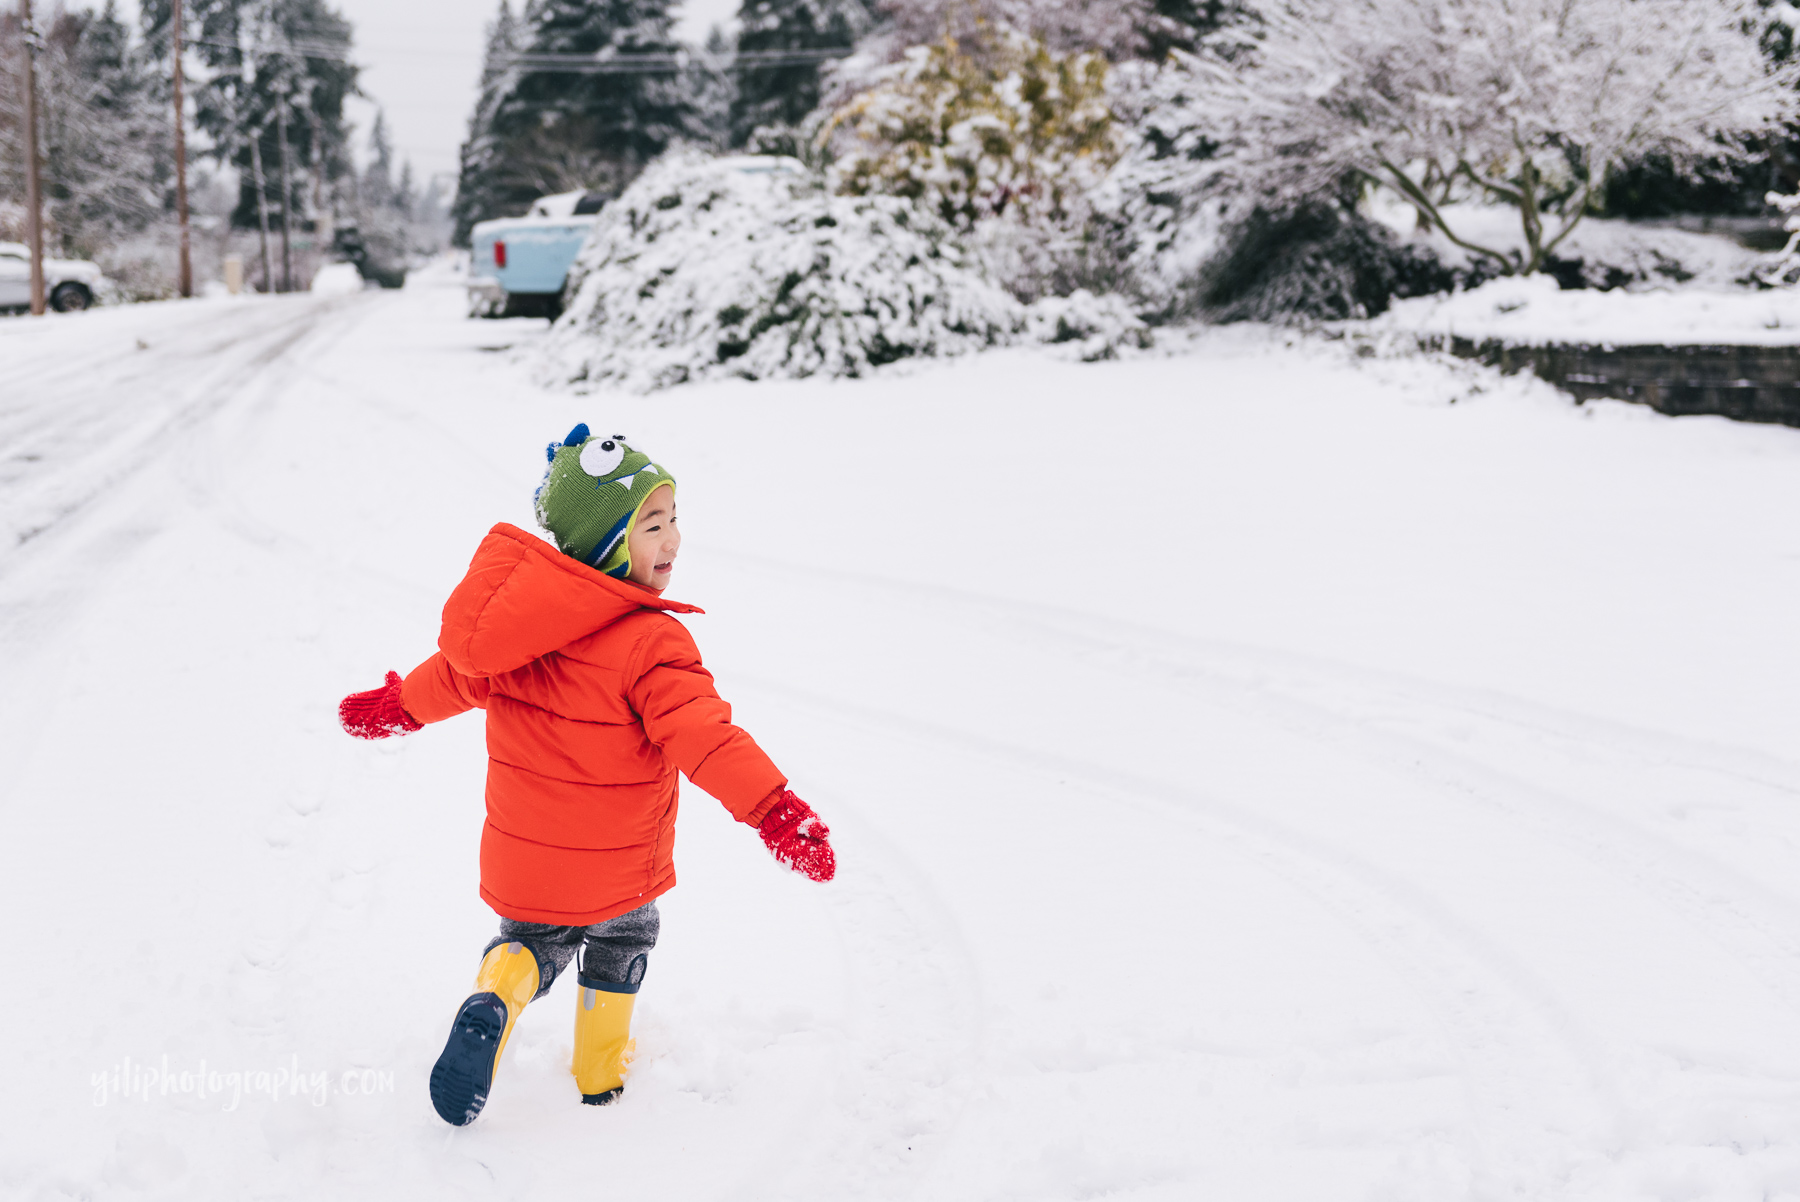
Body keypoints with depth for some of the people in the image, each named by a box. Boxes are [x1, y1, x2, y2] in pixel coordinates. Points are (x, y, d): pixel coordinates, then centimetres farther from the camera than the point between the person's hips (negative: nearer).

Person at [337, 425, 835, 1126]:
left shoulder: (517, 605, -4)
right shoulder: (651, 644, -25)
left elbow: (458, 672, 12)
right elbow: (702, 733, -35)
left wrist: (400, 705, 31)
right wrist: (774, 808, -36)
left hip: (521, 856, 4)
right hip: (613, 865, -4)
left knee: (532, 937, 26)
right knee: (619, 949, 25)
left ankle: (492, 1001, -5)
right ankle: (602, 1078, 36)